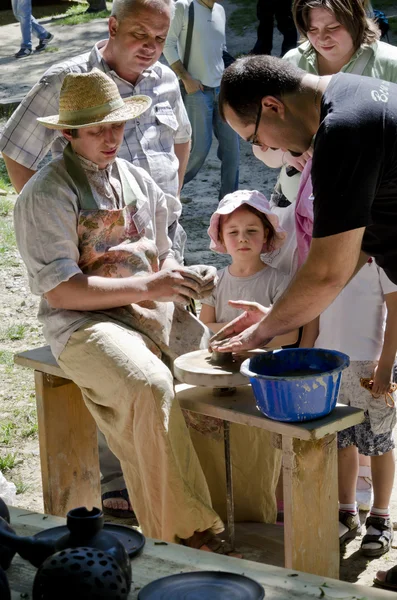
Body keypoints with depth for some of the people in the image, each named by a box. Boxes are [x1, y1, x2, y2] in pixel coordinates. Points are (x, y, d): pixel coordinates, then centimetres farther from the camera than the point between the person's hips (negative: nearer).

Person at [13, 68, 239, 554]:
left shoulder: (138, 181, 18)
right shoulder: (46, 195, -5)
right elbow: (59, 291, -12)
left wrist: (181, 276, 0)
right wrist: (147, 286, -16)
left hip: (156, 311, 7)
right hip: (85, 324, -7)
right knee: (150, 386, -36)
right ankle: (187, 534, -28)